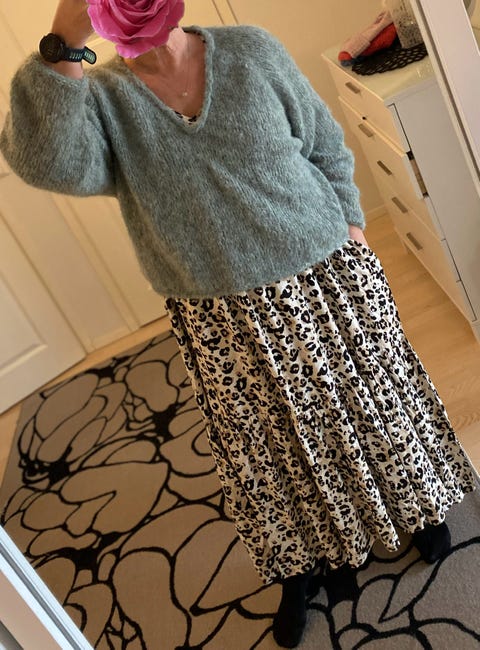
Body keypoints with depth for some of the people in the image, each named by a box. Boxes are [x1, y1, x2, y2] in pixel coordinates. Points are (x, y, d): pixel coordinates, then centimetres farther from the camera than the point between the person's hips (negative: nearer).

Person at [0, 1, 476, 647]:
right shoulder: (101, 98, -7)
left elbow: (327, 146, 5)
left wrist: (350, 223, 2)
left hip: (327, 277, 1)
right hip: (226, 325, 0)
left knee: (373, 401, 19)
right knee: (272, 448, 15)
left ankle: (418, 503, 50)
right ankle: (297, 562, 43)